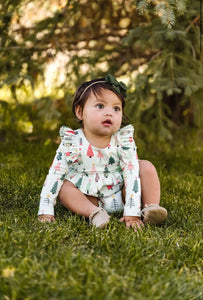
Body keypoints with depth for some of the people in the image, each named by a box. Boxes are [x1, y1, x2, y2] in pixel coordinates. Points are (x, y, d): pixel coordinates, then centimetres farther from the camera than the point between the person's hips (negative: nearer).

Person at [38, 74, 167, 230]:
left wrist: (132, 212, -29)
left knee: (146, 167, -15)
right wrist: (46, 210, -22)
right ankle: (94, 213, -37)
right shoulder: (72, 143, -15)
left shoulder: (124, 140, -14)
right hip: (90, 199, 0)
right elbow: (55, 175, -15)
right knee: (64, 185, -22)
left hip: (120, 195, 1)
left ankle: (150, 209, -21)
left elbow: (132, 174, -20)